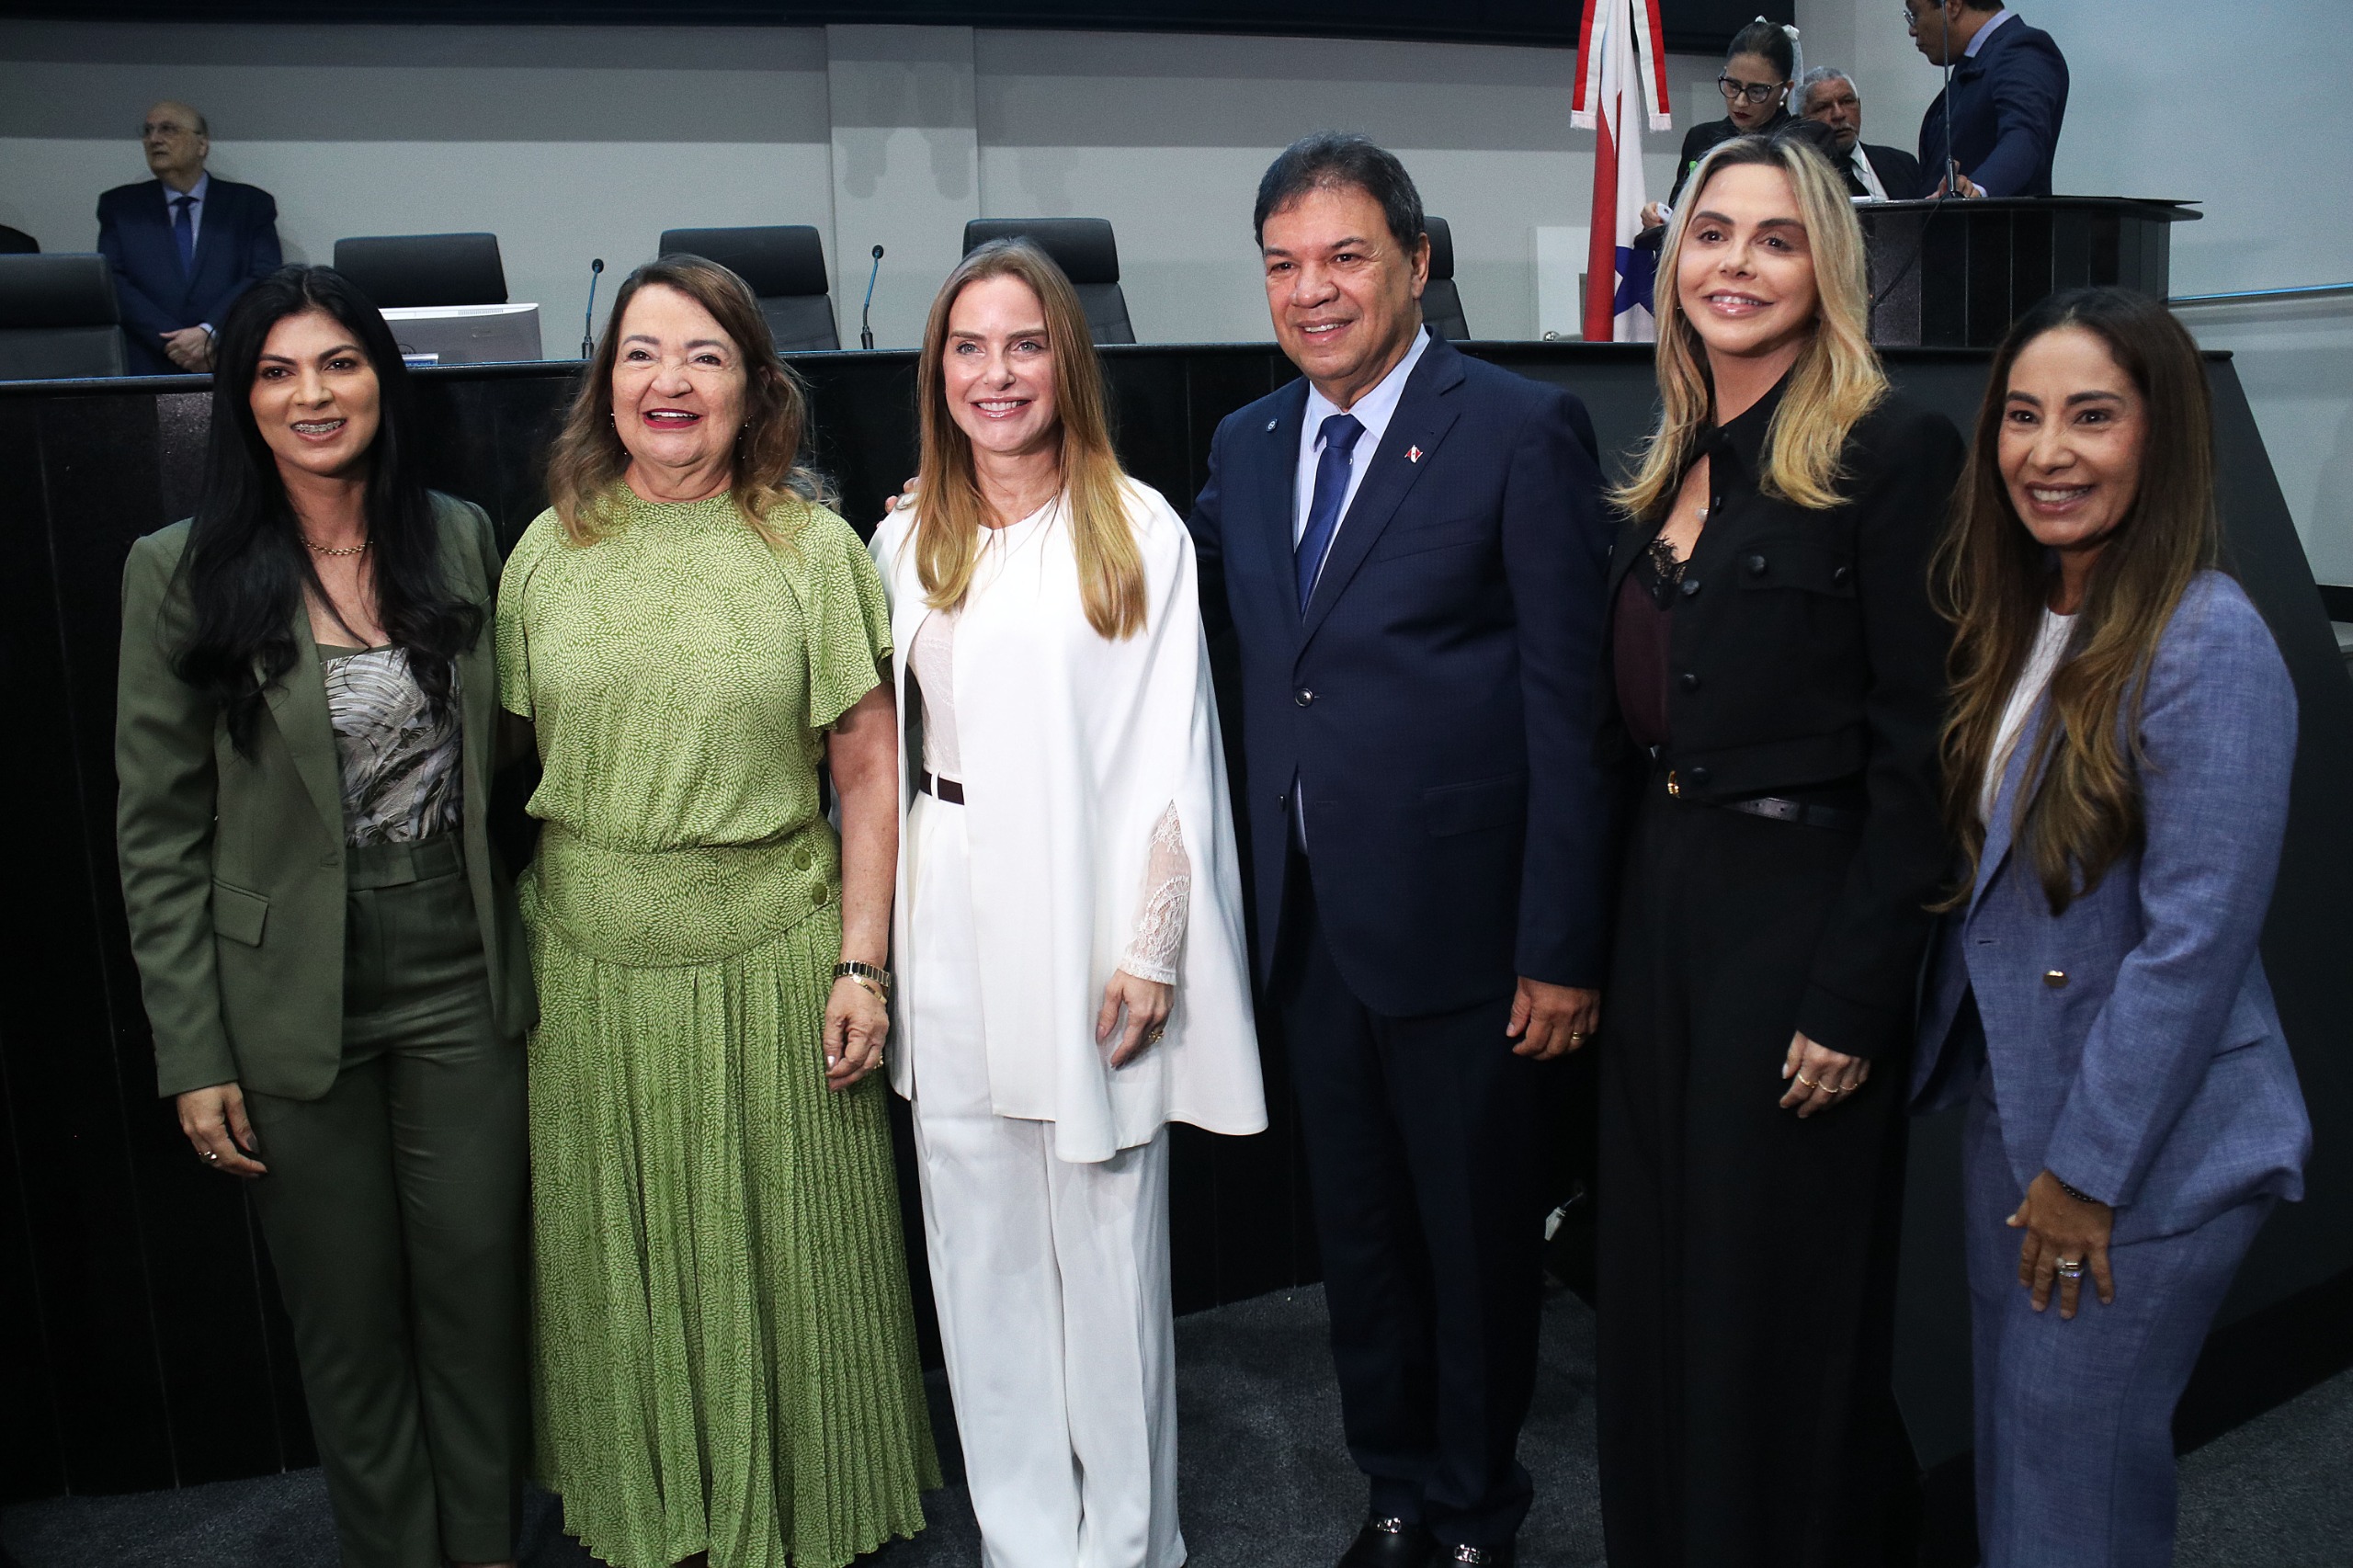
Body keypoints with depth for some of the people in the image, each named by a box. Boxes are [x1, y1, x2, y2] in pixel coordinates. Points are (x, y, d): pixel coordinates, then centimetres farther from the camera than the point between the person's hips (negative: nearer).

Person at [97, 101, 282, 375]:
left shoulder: (251, 205, 13)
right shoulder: (119, 206, 17)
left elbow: (266, 278, 1)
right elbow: (114, 283, 6)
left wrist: (209, 332, -14)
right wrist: (169, 341, -10)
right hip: (146, 368, 1)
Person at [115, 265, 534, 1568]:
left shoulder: (460, 539, 2)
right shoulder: (179, 574, -6)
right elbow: (159, 832, -4)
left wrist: (519, 949, 7)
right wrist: (193, 1055, -6)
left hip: (464, 989, 2)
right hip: (295, 1011, -2)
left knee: (478, 1303, 11)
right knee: (349, 1327, 12)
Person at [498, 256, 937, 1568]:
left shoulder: (812, 546, -3)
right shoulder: (550, 549, 3)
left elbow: (869, 769, -3)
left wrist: (861, 963, -8)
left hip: (771, 959, -2)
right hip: (592, 966, 2)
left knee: (781, 1256, 10)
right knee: (626, 1261, 15)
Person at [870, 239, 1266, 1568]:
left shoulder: (1140, 531, -3)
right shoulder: (909, 540, 10)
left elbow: (1174, 751, -5)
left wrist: (1150, 948, -10)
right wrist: (875, 941, 8)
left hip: (1090, 925, -4)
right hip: (954, 936, 4)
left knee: (1110, 1243, 5)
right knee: (984, 1247, 11)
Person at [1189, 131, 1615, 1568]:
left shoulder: (1526, 430, -10)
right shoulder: (1246, 446, 8)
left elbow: (1569, 702, -13)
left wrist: (1563, 948, -15)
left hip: (1461, 923, -5)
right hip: (1311, 922, 6)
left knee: (1477, 1235, 13)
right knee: (1356, 1231, 20)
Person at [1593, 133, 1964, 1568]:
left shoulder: (1894, 450, -11)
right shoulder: (1676, 465, 11)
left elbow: (1919, 753, -15)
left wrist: (1855, 994, -18)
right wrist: (1600, 932, 9)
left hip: (1802, 915, -7)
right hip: (1661, 908, 7)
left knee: (1781, 1299, 7)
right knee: (1659, 1278, 18)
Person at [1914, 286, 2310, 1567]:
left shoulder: (2210, 644, -19)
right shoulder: (2011, 620, 5)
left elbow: (2194, 938, -21)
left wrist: (2086, 1172, -16)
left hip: (2145, 1147, -7)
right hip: (2007, 1107, 7)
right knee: (2007, 1458, 21)